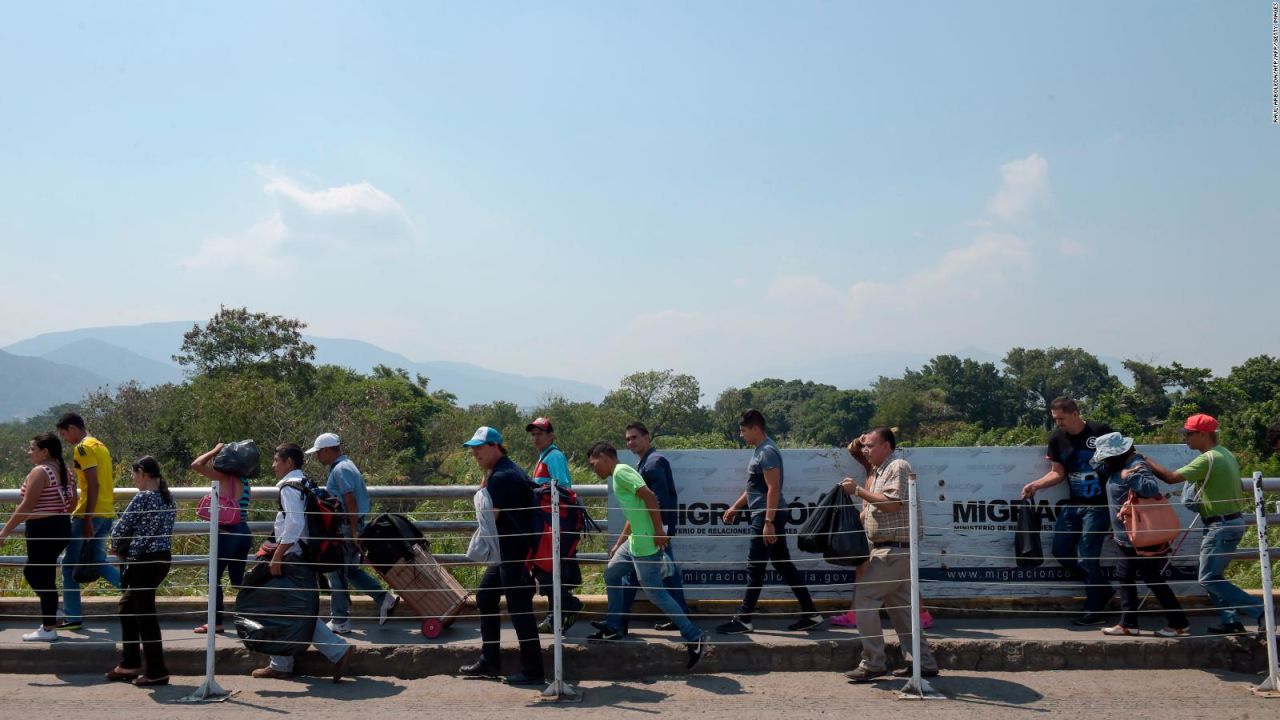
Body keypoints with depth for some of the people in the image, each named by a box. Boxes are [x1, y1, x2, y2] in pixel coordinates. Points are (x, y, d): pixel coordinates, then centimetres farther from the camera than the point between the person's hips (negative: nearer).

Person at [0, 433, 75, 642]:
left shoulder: (39, 472, -15)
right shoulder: (63, 470, 10)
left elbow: (25, 507, -18)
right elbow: (72, 501, 13)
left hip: (43, 530, -9)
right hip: (62, 527, 9)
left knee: (42, 577, -1)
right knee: (32, 570, 21)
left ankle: (49, 629, 4)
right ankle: (52, 612, 19)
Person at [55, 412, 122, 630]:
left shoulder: (83, 448, -11)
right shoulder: (100, 445, 17)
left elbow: (93, 485, -19)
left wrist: (87, 519, -19)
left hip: (89, 513, -9)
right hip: (107, 513, 9)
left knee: (70, 564, 3)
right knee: (98, 562, 14)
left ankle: (72, 617, 6)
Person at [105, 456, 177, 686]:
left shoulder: (142, 498, -15)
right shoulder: (168, 498, 10)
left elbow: (120, 529, -10)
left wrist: (117, 549, 10)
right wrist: (127, 549, 12)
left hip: (144, 561, -9)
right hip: (163, 557, 9)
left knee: (145, 614, -2)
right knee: (128, 608, 21)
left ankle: (157, 671, 2)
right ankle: (129, 665, 27)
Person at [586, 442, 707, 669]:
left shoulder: (621, 471, -12)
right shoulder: (617, 477, 19)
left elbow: (649, 496, -22)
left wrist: (659, 531, -22)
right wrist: (618, 544, 28)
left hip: (646, 543, -10)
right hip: (635, 541, 10)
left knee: (655, 593, -6)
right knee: (611, 575, 20)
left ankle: (694, 637, -2)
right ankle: (613, 629, 28)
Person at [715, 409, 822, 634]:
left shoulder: (767, 452, -15)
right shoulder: (760, 450, 16)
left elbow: (773, 489, -21)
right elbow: (754, 488, 25)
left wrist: (768, 522, -24)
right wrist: (735, 508, 25)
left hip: (767, 517, -10)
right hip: (768, 517, 10)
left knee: (755, 568, -4)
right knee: (784, 565, 11)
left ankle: (743, 620, 2)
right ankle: (810, 614, 14)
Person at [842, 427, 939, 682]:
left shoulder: (899, 467, -9)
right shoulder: (876, 472, 20)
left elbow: (891, 504, -22)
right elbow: (871, 511, 22)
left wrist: (858, 490, -17)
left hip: (894, 549, -10)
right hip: (886, 549, 10)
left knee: (863, 597, -11)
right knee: (899, 605, 11)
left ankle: (872, 663, -6)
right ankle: (923, 663, 16)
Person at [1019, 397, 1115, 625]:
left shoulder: (1100, 431, -12)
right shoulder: (1057, 439, 2)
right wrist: (1035, 485, -6)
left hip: (1098, 505, -6)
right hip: (1073, 504, 6)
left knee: (1087, 556, -7)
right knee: (1061, 550, 7)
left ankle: (1094, 610, 9)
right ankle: (1100, 589, 26)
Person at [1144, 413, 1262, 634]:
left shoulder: (1208, 459, -20)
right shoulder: (1226, 454, 12)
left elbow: (1172, 477, -21)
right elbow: (1239, 488, 20)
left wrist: (1146, 461, -10)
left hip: (1222, 526, -10)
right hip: (1232, 521, 10)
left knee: (1208, 579, -6)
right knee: (1213, 576, 16)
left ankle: (1260, 611, -8)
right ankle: (1231, 621, 14)